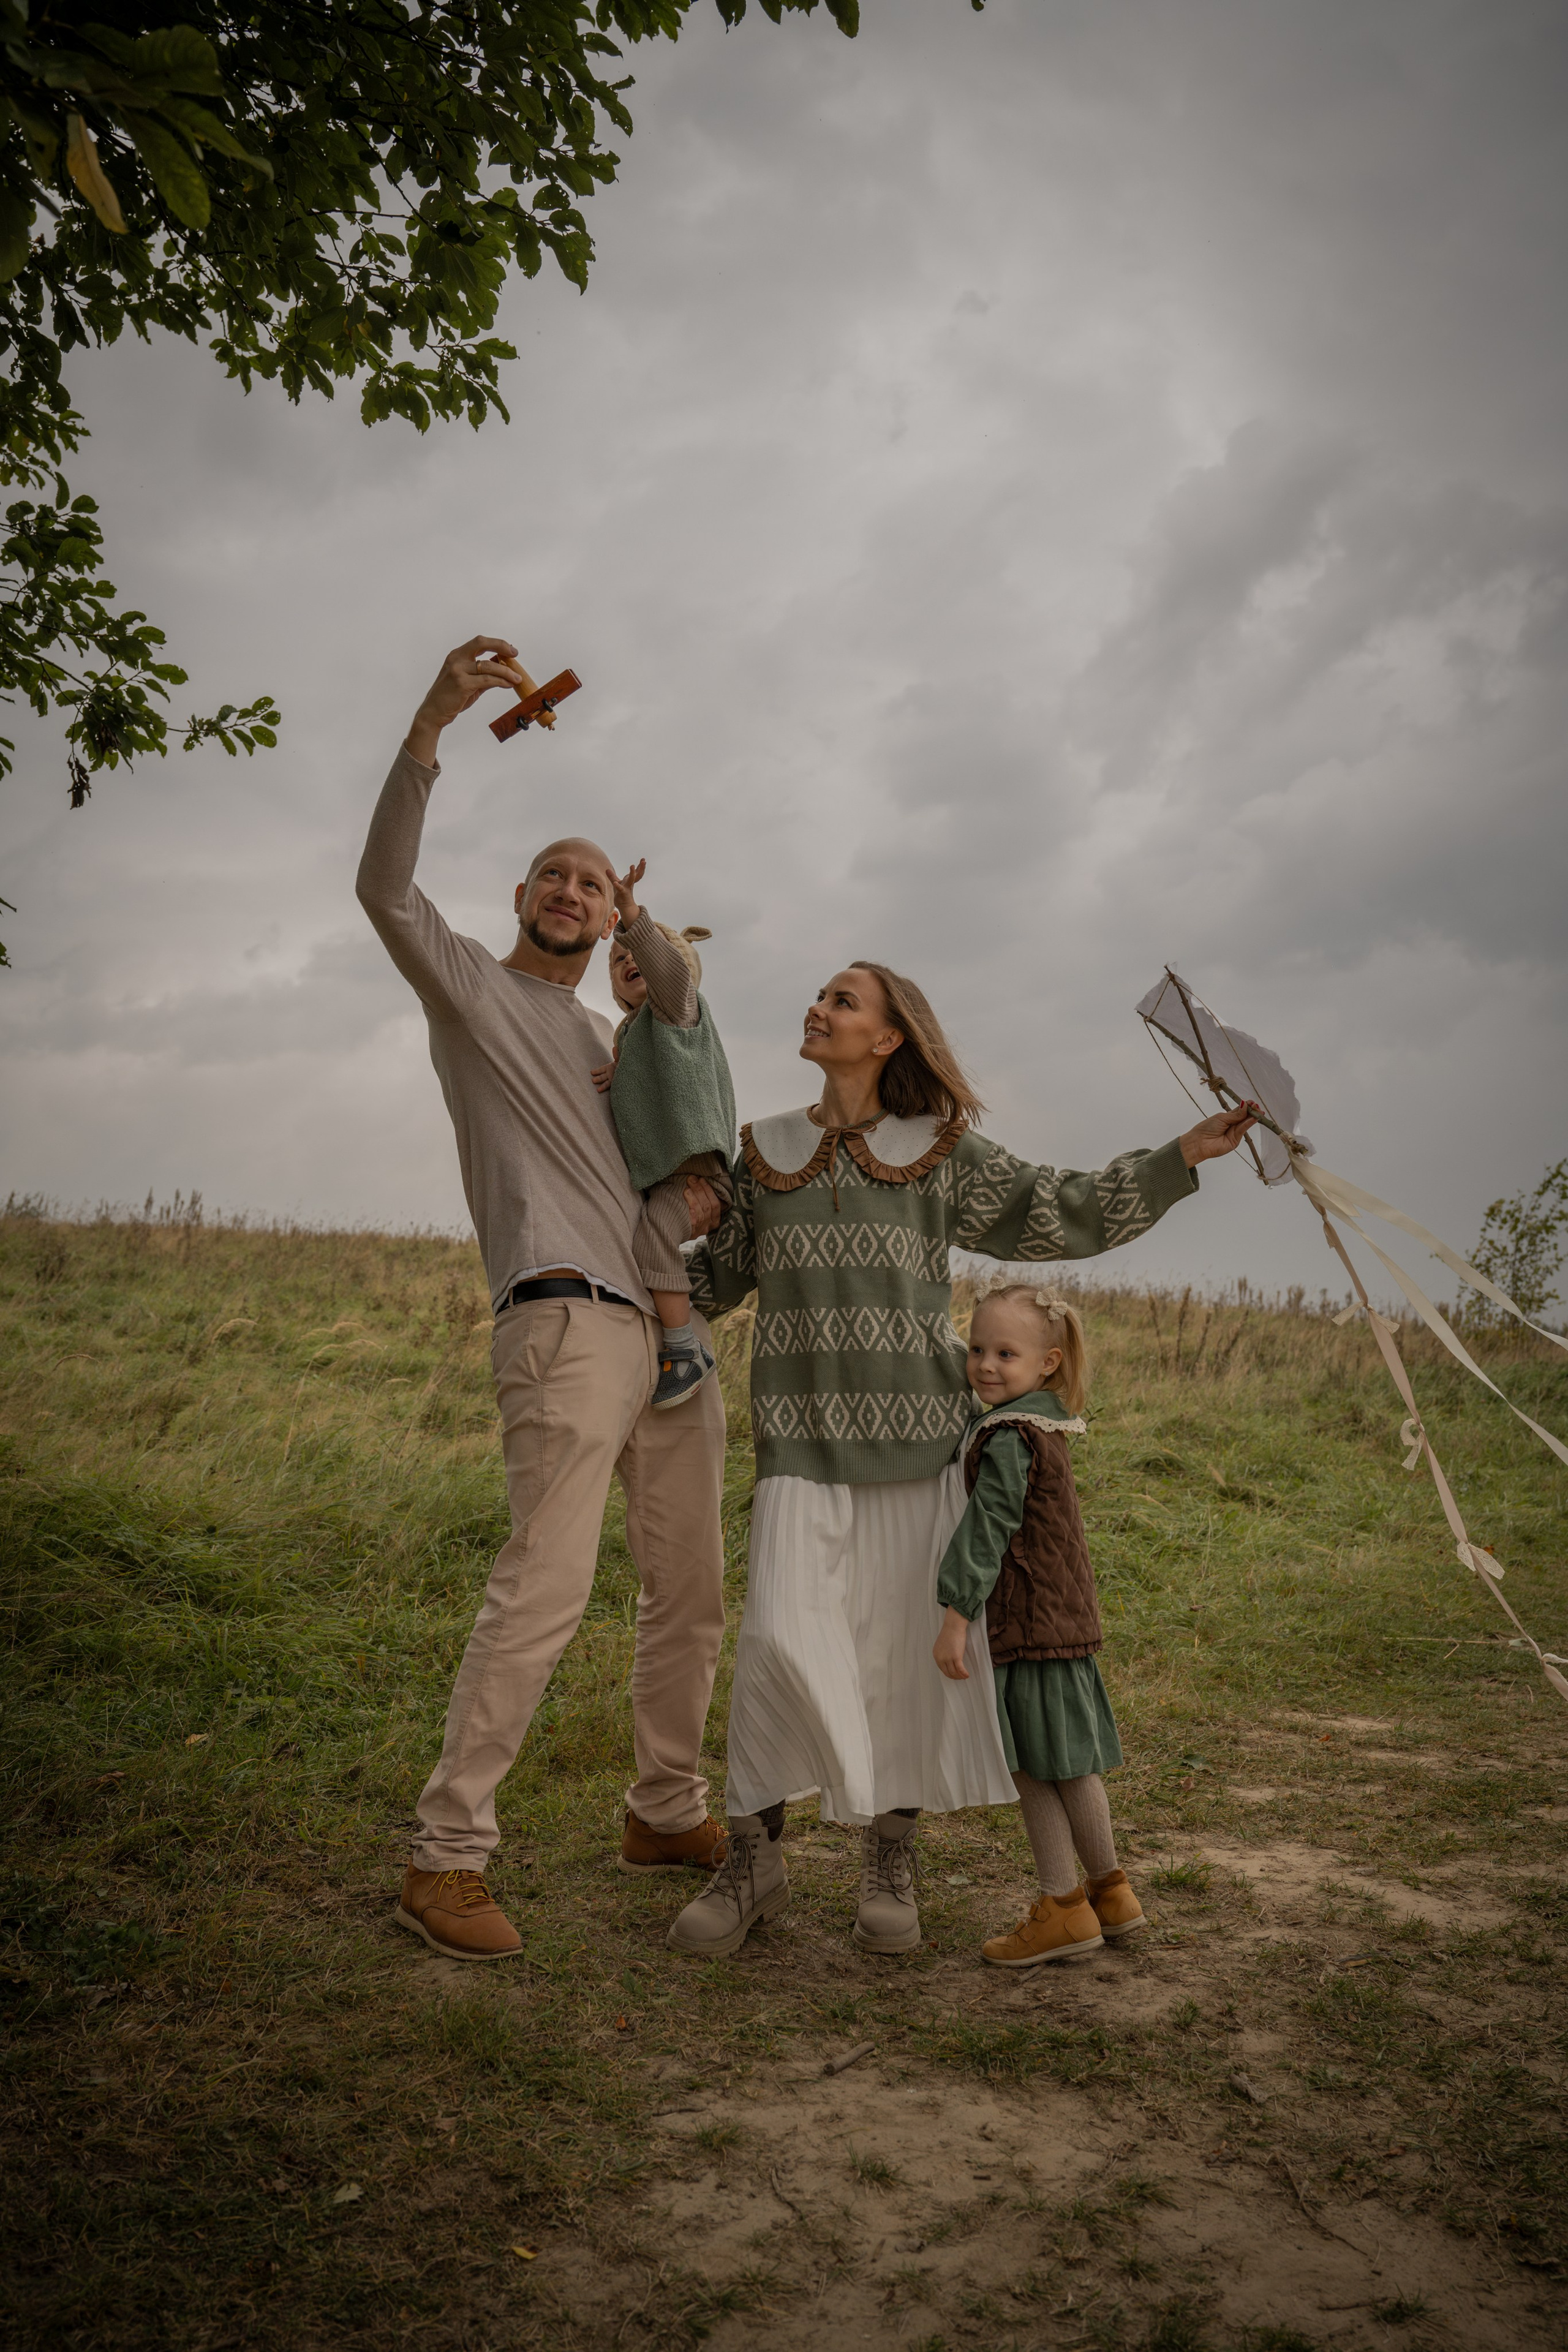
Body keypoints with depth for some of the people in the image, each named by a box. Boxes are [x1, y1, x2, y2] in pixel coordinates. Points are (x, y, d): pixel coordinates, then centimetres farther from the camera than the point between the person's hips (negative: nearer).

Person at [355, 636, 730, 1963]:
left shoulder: (614, 1043, 27)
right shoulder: (470, 987, 7)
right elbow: (387, 888, -11)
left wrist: (706, 1192, 2)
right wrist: (433, 724, -21)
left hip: (671, 1330, 8)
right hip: (566, 1321, -8)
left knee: (691, 1590, 12)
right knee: (545, 1588, -17)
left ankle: (668, 1813, 28)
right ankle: (448, 1858, -8)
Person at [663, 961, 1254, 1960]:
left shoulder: (943, 1154, 7)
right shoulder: (763, 1153, 12)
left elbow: (1055, 1211, 7)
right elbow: (712, 1275, 20)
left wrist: (1179, 1158, 2)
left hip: (916, 1432, 0)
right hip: (803, 1439, 1)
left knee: (910, 1644, 2)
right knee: (781, 1636, -11)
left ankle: (891, 1863, 20)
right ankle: (755, 1855, 7)